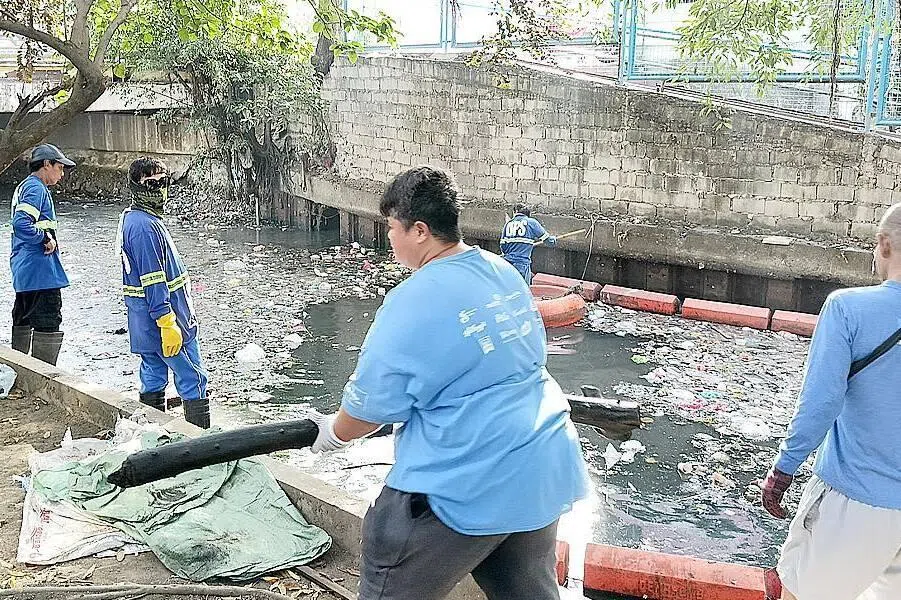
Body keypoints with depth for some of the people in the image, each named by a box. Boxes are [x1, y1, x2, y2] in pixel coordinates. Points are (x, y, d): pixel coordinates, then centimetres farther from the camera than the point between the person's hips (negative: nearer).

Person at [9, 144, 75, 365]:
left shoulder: (24, 186, 18)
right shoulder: (36, 188, -14)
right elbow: (21, 223, -27)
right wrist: (46, 239, -16)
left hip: (24, 270, 11)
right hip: (40, 270, -11)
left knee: (22, 321, 18)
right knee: (48, 325, -8)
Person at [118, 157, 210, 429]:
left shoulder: (131, 218, 14)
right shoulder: (145, 227, -19)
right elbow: (153, 281, -23)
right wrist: (167, 323, -24)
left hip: (145, 321, 10)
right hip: (161, 314, -10)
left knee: (153, 379, 14)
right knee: (193, 379, -4)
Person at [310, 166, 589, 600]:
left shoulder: (412, 304, -17)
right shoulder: (504, 272, 7)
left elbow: (369, 409, -9)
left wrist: (332, 433, 13)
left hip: (469, 487, -8)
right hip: (542, 473, 8)